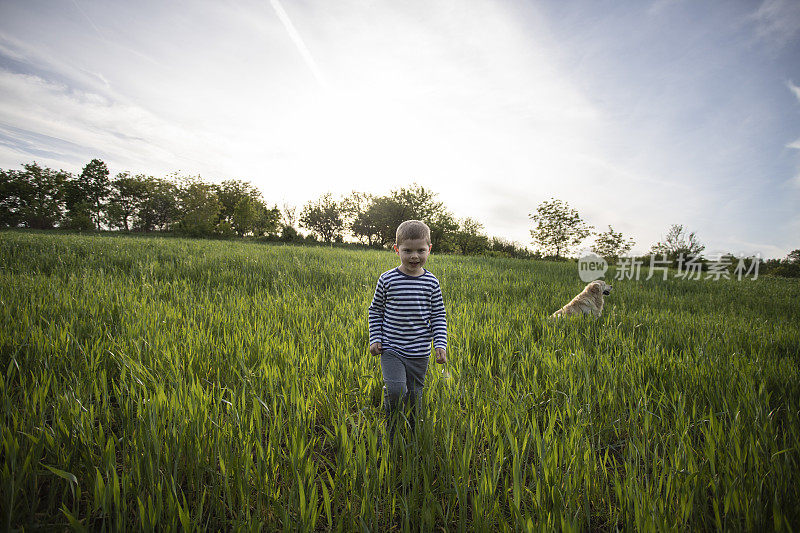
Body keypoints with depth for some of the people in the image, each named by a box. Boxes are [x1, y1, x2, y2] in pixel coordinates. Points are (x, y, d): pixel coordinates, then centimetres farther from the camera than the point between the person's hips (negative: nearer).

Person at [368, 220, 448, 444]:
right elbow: (375, 310, 6)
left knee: (414, 395, 12)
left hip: (419, 352, 2)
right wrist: (375, 339, 0)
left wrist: (440, 344, -3)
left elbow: (439, 316, 6)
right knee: (395, 391, -16)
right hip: (391, 349, -2)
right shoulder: (387, 279, -6)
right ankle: (390, 429, 16)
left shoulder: (431, 282, -1)